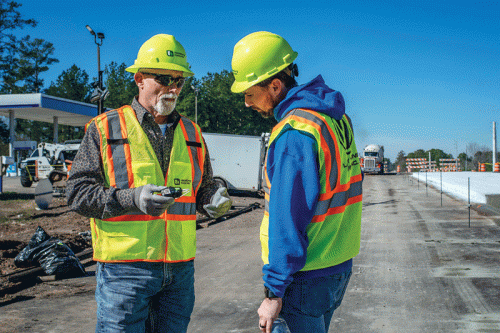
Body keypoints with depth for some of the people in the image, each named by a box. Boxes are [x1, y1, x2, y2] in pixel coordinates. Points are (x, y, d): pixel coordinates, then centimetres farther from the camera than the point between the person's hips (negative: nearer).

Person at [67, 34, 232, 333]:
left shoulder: (192, 134, 13)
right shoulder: (105, 128, -1)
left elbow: (203, 188, 18)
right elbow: (78, 193, -6)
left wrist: (213, 201, -7)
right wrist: (132, 199, -22)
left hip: (180, 268, 4)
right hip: (125, 266, -4)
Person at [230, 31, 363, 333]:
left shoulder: (294, 132, -22)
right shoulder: (337, 117, 7)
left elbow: (288, 220, -23)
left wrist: (274, 291, -17)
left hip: (307, 276, -9)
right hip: (340, 266, 9)